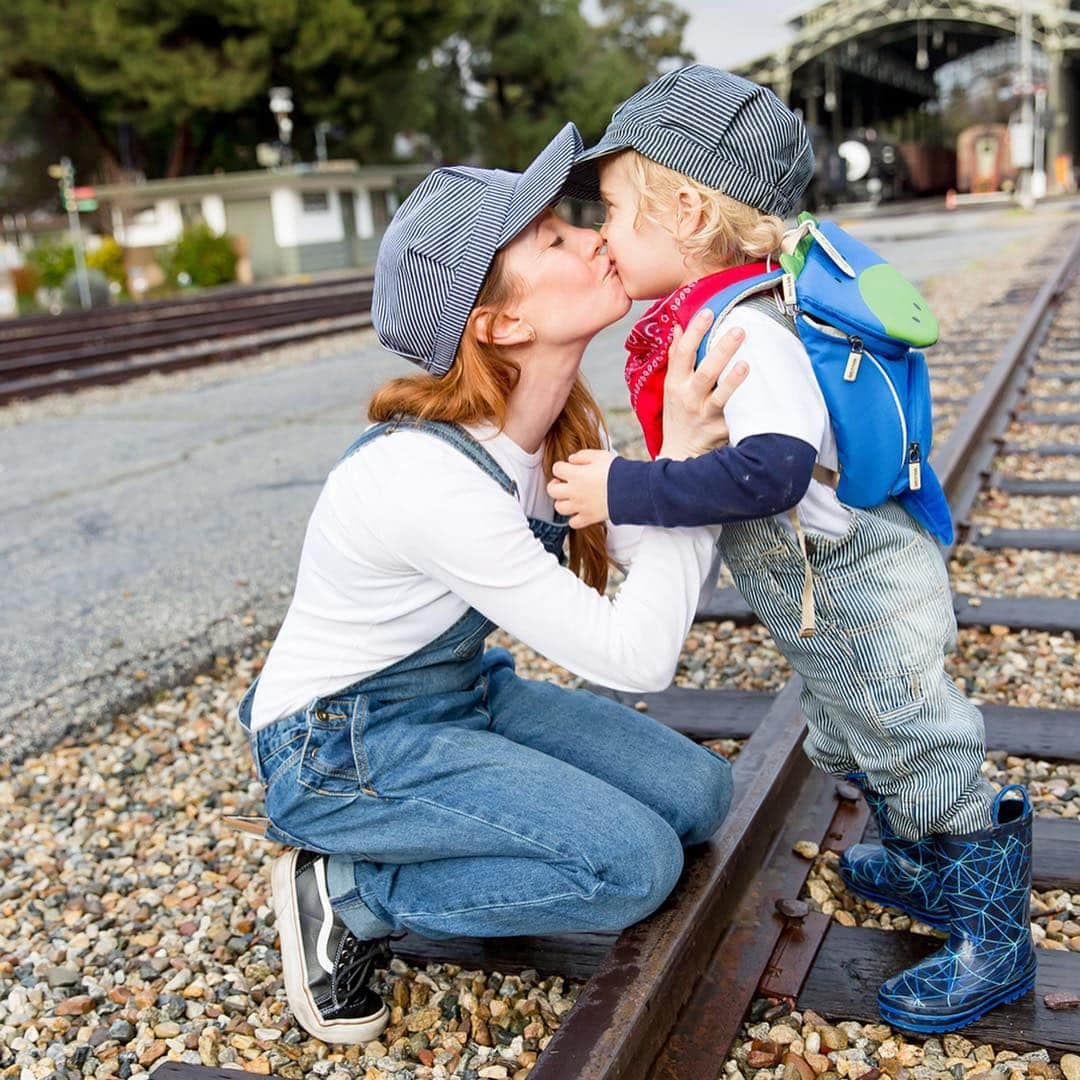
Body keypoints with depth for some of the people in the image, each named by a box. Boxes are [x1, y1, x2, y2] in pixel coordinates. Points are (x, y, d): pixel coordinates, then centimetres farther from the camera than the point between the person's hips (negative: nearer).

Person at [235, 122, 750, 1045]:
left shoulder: (562, 425, -6)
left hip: (463, 696, 8)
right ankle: (349, 894, -2)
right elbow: (637, 656, -30)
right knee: (636, 864, -18)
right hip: (340, 748, -8)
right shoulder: (431, 476, -33)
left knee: (698, 794, -1)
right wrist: (681, 459, -31)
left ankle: (455, 842, 11)